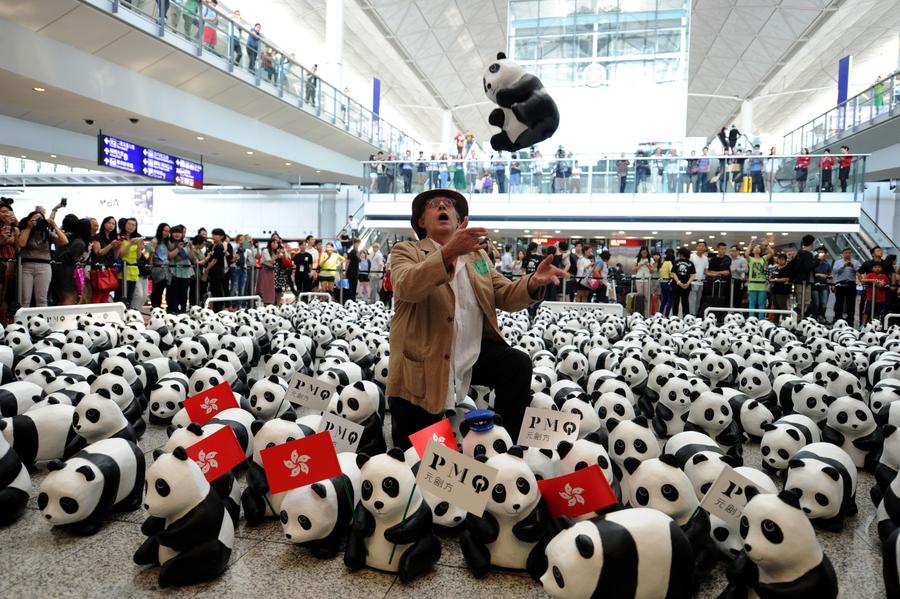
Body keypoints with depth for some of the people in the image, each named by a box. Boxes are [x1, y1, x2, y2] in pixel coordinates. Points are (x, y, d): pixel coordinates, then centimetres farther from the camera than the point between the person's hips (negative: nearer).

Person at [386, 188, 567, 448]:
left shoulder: (477, 254, 18)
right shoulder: (406, 251, 1)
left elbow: (505, 296, 8)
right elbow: (406, 287, -21)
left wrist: (534, 282, -15)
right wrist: (448, 252, -36)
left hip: (474, 354, 4)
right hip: (423, 364, -3)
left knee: (518, 364, -20)